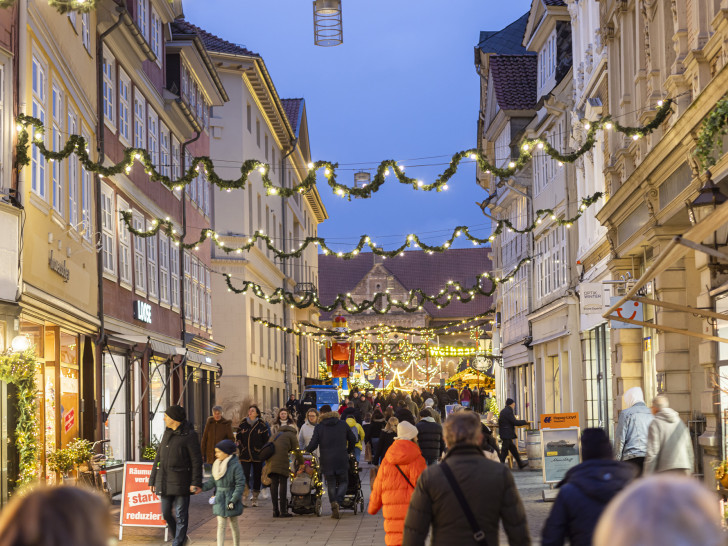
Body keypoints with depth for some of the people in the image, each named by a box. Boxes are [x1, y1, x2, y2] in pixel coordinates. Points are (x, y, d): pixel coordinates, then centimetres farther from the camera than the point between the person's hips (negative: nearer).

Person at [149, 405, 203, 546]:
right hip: (165, 481, 7)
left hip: (181, 482, -7)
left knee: (180, 516, -3)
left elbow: (196, 460, -10)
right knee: (166, 513, 10)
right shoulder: (167, 433, 14)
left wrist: (196, 482, -17)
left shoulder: (189, 435, -8)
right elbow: (159, 457, 19)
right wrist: (153, 479, 17)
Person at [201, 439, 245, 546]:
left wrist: (233, 500, -20)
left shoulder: (235, 465, -15)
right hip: (219, 499, 5)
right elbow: (213, 481, 12)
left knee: (233, 524, 10)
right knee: (221, 525, 2)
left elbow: (240, 484, -16)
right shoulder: (218, 464, 5)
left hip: (230, 498, -5)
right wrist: (201, 487, -1)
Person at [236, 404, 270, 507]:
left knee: (257, 476, 5)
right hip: (245, 455, 0)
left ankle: (255, 499, 14)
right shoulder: (243, 424, 7)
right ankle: (244, 498, -7)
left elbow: (267, 440, 4)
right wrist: (241, 448, 1)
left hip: (258, 456, 0)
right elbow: (238, 437, 11)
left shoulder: (262, 425, 2)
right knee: (245, 476, -11)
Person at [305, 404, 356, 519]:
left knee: (331, 484, 9)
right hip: (342, 460, 1)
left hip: (327, 461, -1)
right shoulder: (343, 424, 7)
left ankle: (334, 505, -4)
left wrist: (307, 450, 16)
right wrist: (348, 451, 31)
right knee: (343, 482, 9)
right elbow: (353, 440, 14)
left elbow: (313, 445, -5)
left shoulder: (319, 427, 0)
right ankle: (338, 501, -16)